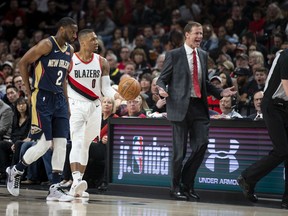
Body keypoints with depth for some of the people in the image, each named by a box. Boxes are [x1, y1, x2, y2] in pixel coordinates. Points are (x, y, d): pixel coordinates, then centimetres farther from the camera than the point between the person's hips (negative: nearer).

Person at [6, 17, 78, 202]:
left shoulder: (69, 50, 11)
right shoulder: (47, 45, -13)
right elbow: (23, 63, -9)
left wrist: (67, 103, 17)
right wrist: (29, 93, -9)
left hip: (59, 99, 7)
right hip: (42, 98, -7)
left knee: (61, 143, -1)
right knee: (44, 144, -8)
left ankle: (55, 189, 0)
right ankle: (15, 171, 15)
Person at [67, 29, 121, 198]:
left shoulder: (102, 62, 3)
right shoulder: (70, 61, -7)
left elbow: (106, 88, 2)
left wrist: (116, 95, -18)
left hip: (94, 107, 4)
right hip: (75, 106, -4)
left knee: (85, 145, 10)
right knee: (77, 142, -20)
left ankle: (77, 185, 17)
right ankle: (76, 180, -31)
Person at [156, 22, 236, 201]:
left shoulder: (203, 55, 16)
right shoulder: (174, 55, 0)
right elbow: (162, 79, 1)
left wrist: (221, 92, 10)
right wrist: (162, 89, -21)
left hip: (199, 106, 5)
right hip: (181, 106, -5)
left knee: (202, 144, -3)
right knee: (180, 150, 0)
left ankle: (187, 183, 12)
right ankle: (176, 187, 12)